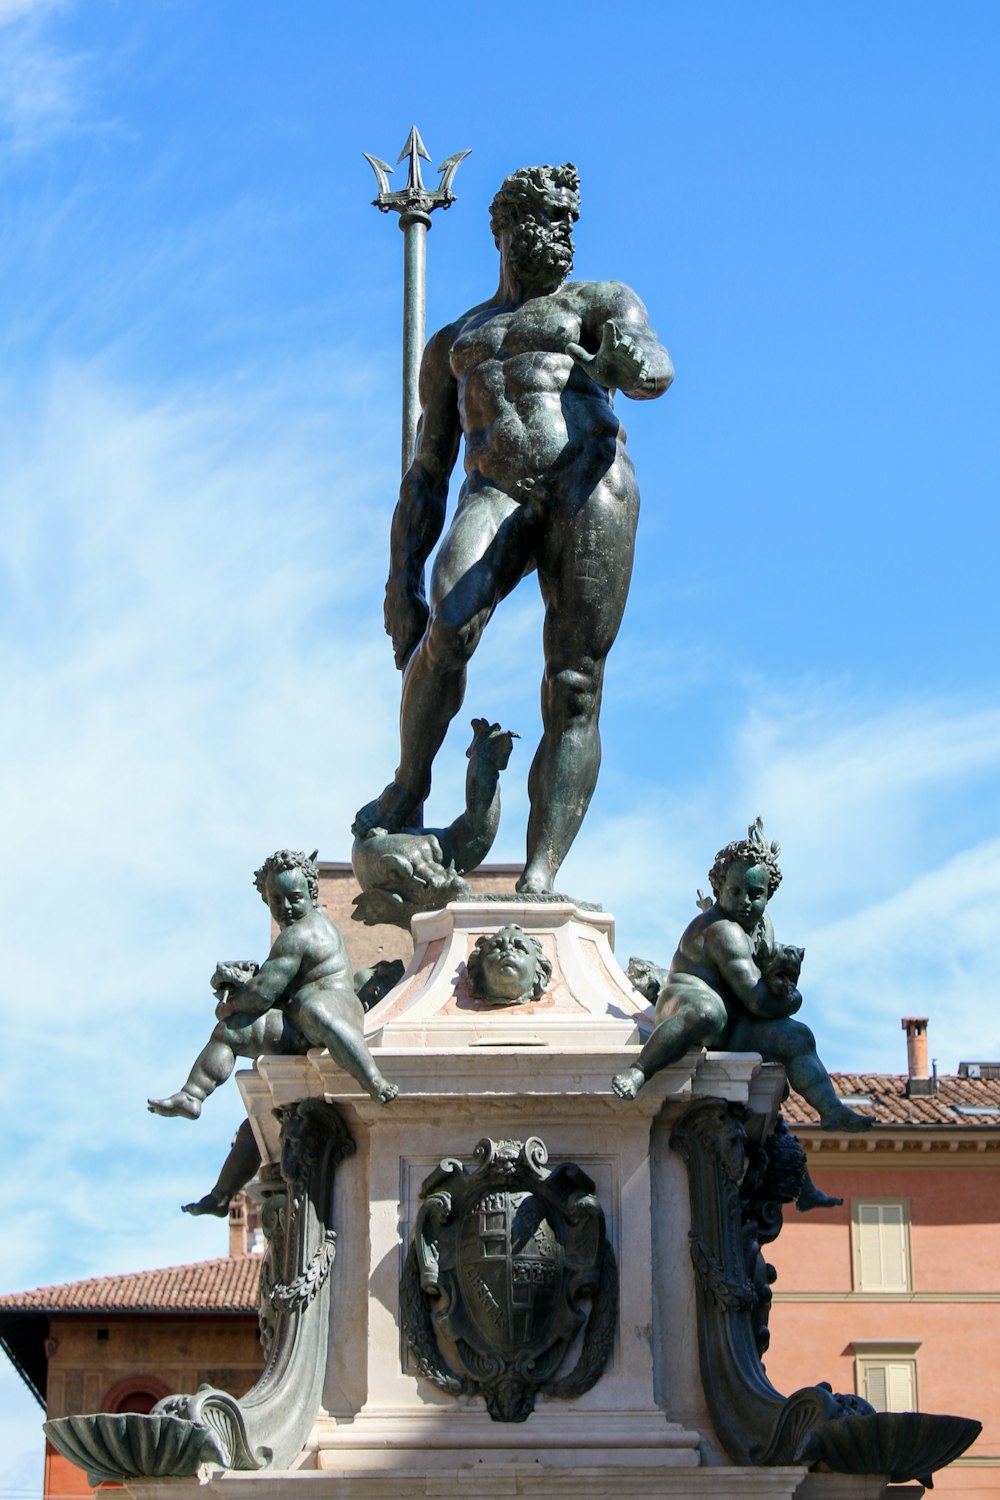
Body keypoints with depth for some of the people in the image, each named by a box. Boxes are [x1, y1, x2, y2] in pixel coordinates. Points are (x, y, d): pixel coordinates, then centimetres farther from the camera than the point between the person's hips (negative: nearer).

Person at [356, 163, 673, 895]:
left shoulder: (599, 302, 21)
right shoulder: (452, 343, 30)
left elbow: (657, 367, -1)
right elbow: (426, 474, 25)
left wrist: (630, 362, -24)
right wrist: (401, 577, 13)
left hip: (589, 483, -2)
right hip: (497, 495, 2)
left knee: (575, 687, -13)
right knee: (448, 630, -27)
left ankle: (540, 875, -18)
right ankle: (409, 789, -7)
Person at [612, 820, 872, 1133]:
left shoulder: (761, 922, 13)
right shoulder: (723, 931, -20)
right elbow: (759, 1001, -23)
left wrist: (781, 970, -3)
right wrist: (791, 999, -3)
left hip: (732, 1028, 10)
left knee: (797, 1037, 1)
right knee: (707, 1011, -43)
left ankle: (831, 1111, 1)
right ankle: (638, 1072, -45)